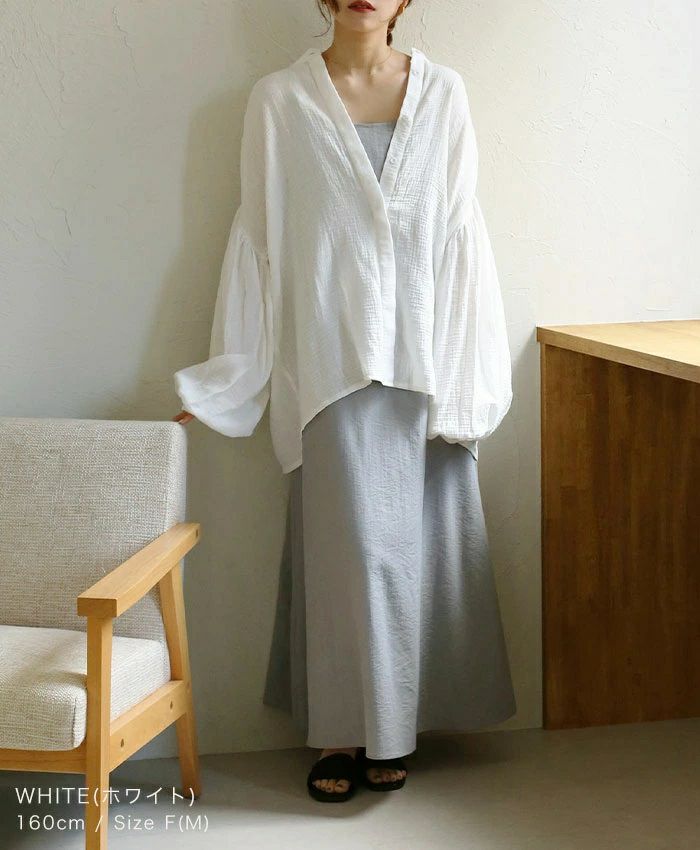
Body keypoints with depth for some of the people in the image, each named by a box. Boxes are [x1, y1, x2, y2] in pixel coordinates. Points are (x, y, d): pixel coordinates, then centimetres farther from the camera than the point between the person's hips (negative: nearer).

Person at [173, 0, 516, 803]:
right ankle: (343, 732, 11)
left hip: (424, 355, 2)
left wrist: (467, 371, 2)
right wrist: (230, 374, 3)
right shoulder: (280, 98, 1)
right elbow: (258, 238, 4)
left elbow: (461, 234, 6)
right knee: (353, 544, -3)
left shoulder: (443, 93, 6)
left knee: (417, 538, 5)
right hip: (332, 355, -2)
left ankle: (390, 728, 19)